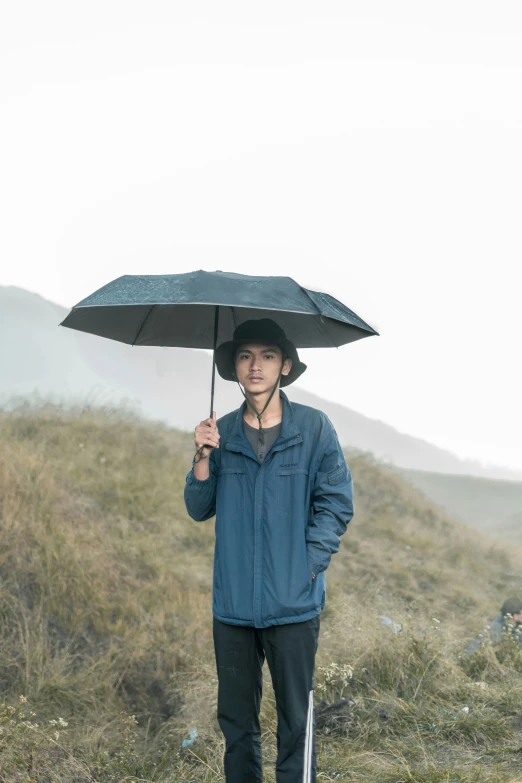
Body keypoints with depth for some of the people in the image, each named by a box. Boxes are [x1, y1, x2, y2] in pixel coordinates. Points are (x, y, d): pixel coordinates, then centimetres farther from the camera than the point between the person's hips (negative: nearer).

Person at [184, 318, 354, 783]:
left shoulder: (314, 428, -5)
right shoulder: (222, 433, 4)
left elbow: (337, 503, -3)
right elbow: (199, 509, 5)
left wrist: (309, 565, -11)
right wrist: (204, 458, -11)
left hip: (293, 604, -3)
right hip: (232, 602, 3)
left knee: (296, 719, 5)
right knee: (235, 717, 15)